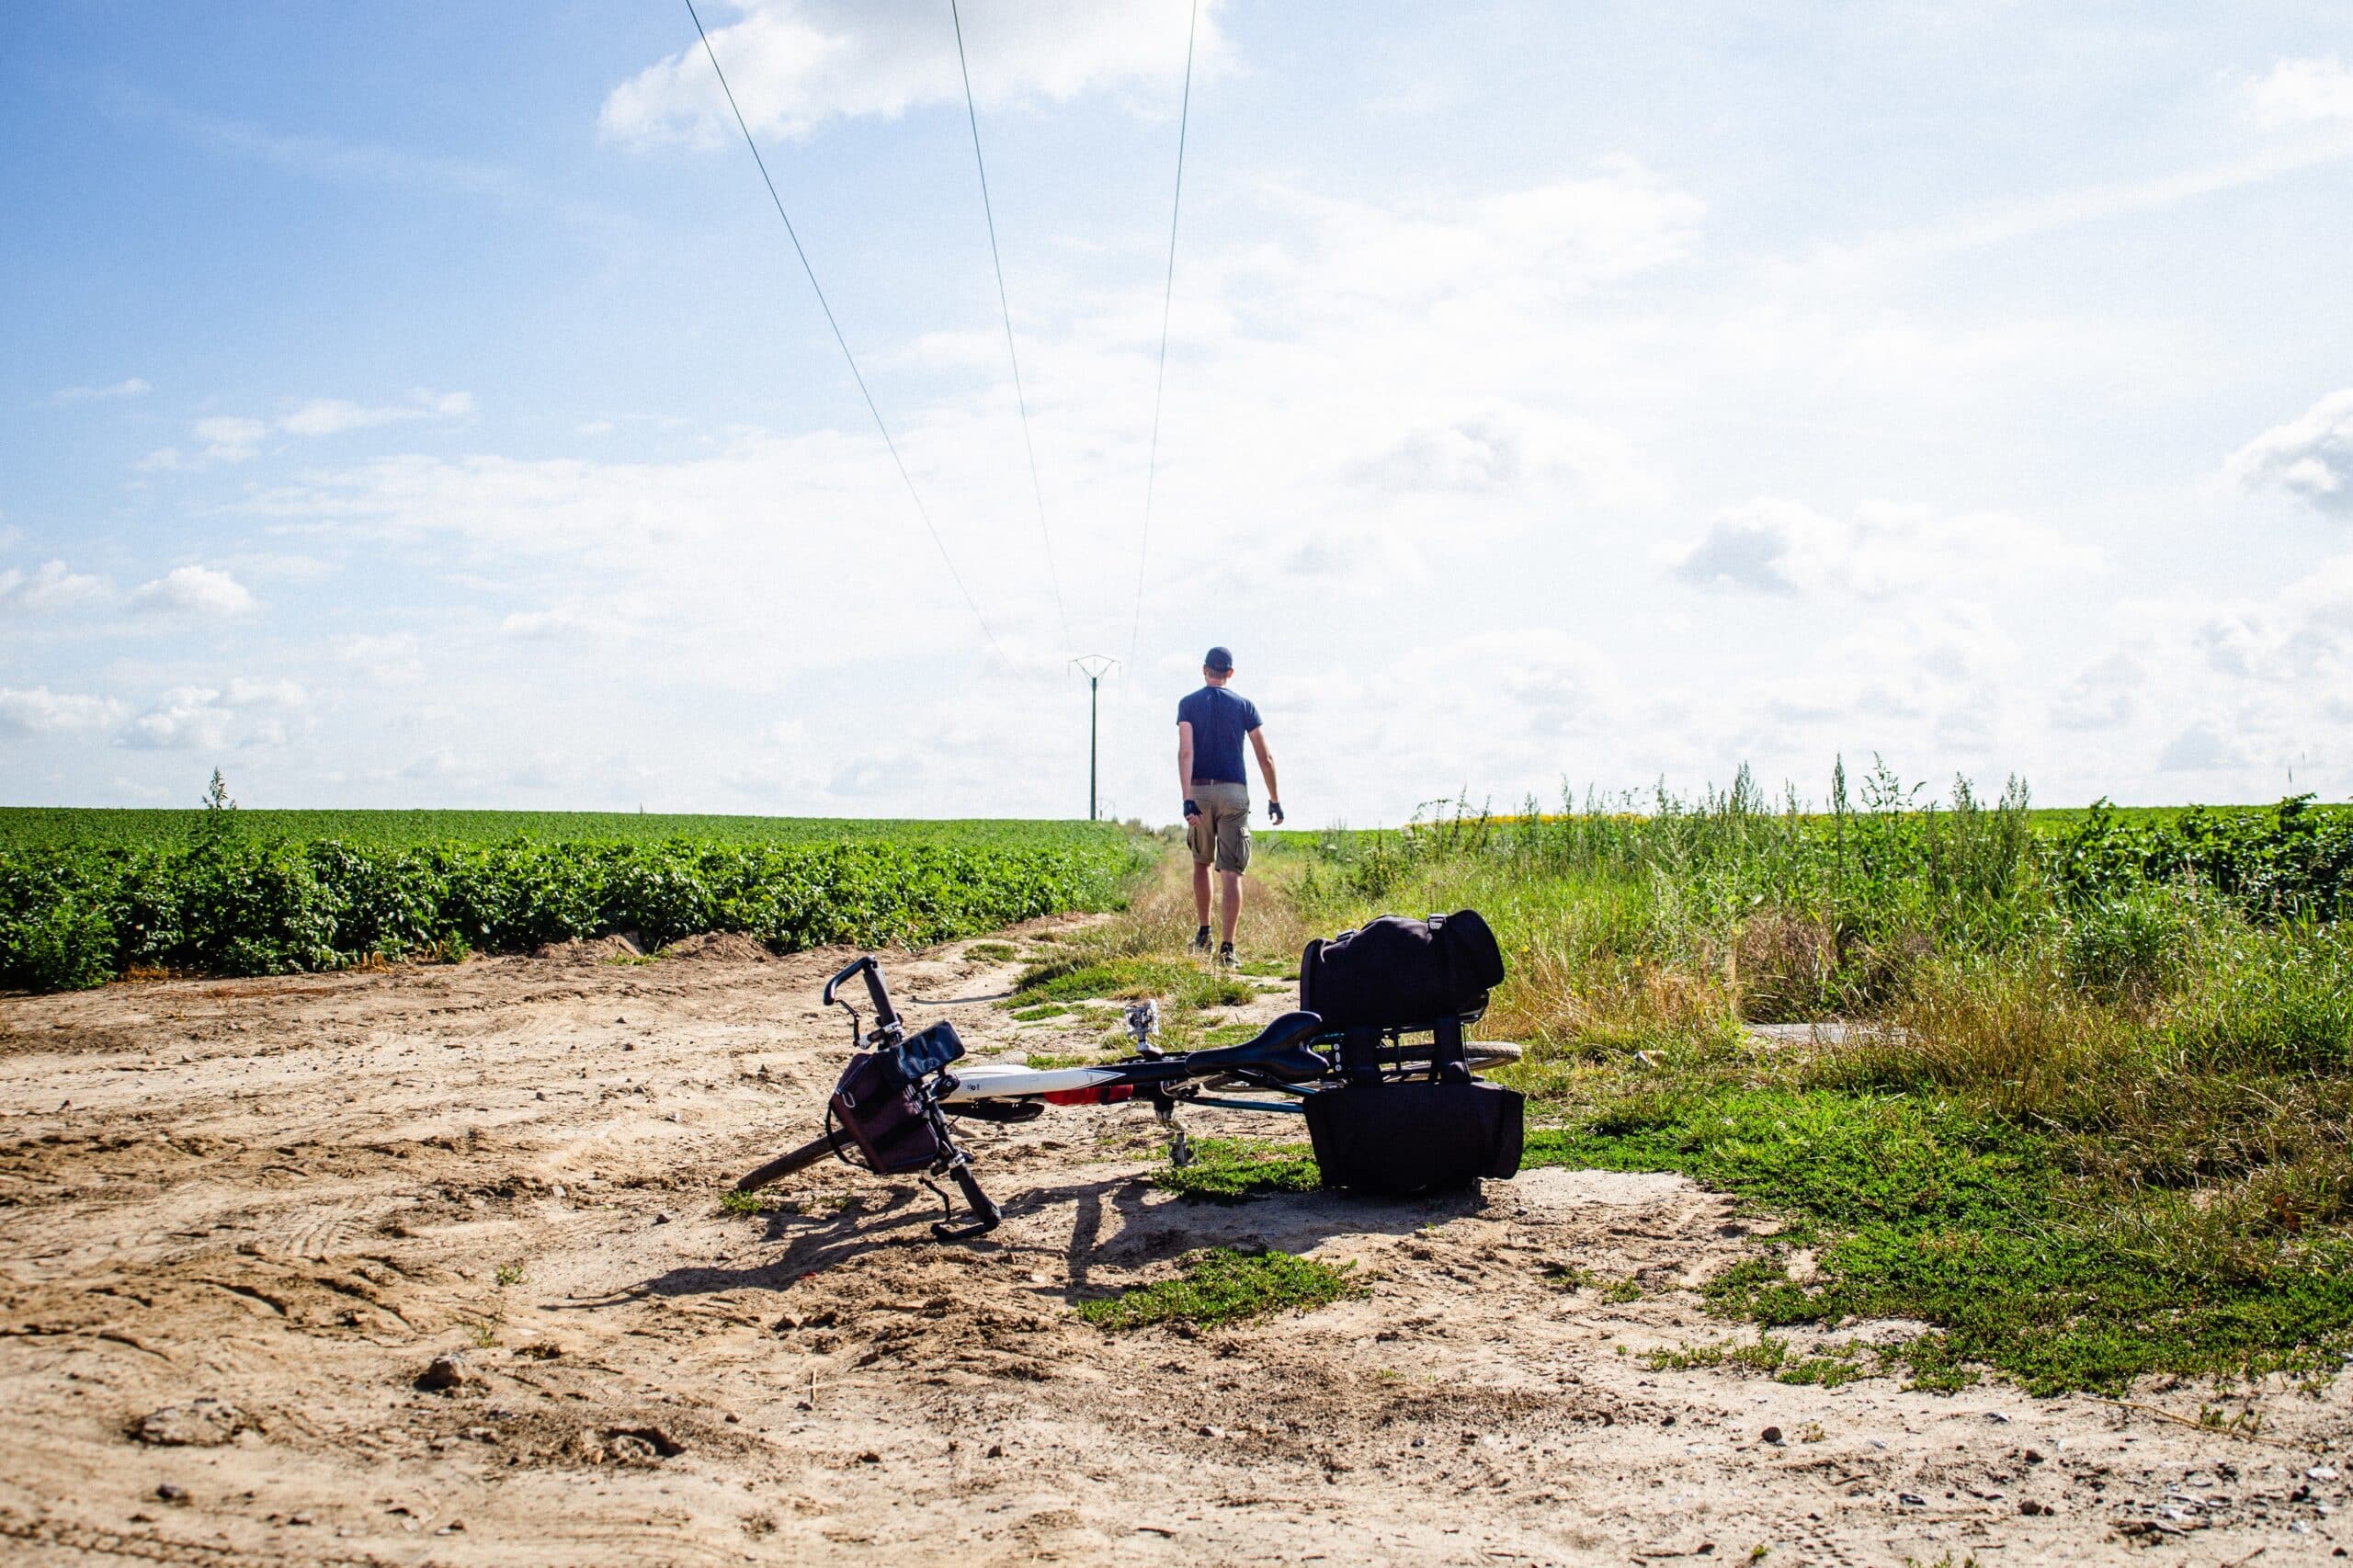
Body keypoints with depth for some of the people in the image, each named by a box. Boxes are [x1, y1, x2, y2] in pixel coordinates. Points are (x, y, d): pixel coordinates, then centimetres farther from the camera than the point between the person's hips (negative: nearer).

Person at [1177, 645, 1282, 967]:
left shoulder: (1189, 704, 2)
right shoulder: (1245, 705, 5)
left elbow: (1186, 752, -10)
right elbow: (1265, 758, 2)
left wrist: (1188, 800, -16)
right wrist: (1274, 799, 11)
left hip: (1200, 790, 1)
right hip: (1234, 794, -1)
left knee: (1201, 863, 21)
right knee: (1231, 873, -4)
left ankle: (1204, 935, 29)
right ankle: (1226, 947, -13)